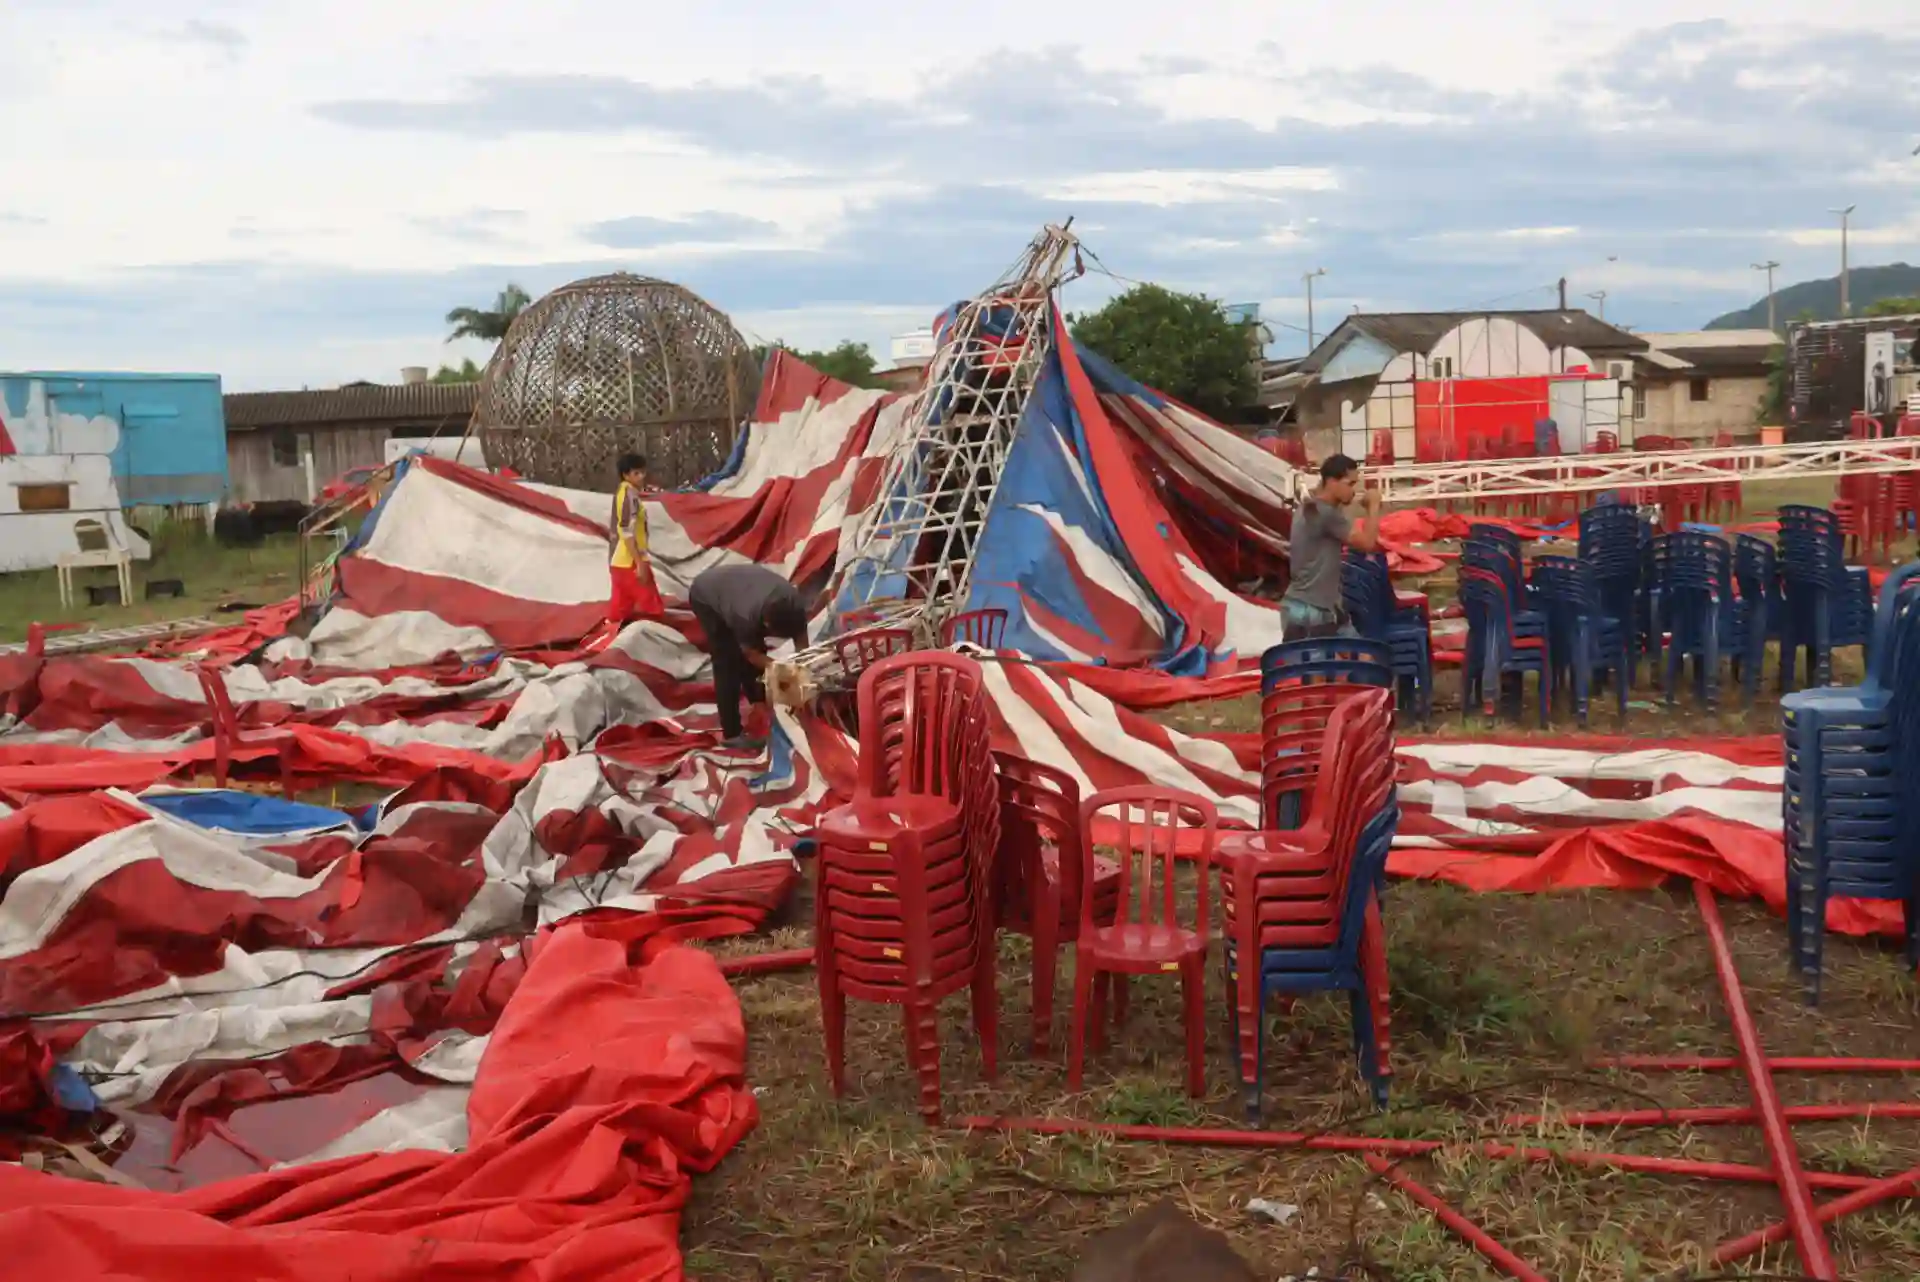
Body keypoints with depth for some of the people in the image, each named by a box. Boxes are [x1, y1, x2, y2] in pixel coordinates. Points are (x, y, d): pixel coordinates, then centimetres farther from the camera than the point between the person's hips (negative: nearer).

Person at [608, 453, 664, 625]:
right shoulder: (630, 494, -15)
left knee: (621, 608, 12)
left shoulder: (621, 492, 15)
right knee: (651, 609, -7)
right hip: (630, 561, -10)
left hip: (618, 561, 10)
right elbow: (627, 532, -22)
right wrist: (640, 563, -22)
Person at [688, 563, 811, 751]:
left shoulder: (794, 604, -26)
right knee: (728, 664, -13)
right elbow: (752, 654, -23)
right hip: (706, 597, -6)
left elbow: (802, 645, -15)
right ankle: (732, 734, -11)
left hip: (733, 584, 6)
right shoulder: (747, 617, -41)